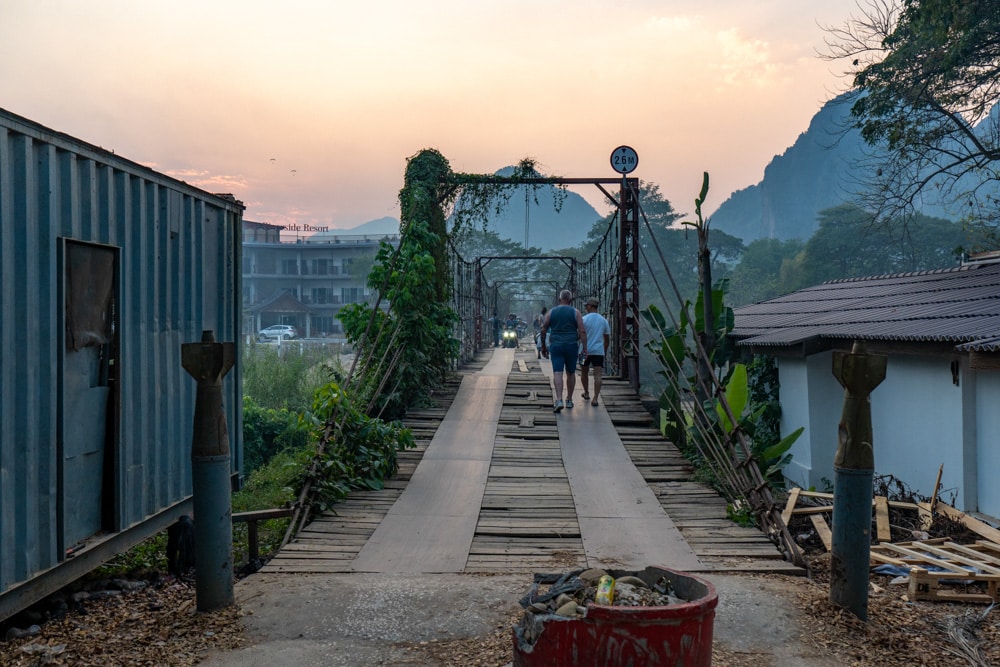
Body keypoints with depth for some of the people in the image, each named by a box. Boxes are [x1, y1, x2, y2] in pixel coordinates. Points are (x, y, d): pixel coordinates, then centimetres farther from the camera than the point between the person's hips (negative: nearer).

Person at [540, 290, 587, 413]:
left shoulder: (551, 312, 4)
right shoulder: (575, 312, 0)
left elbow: (543, 330, 5)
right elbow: (582, 331, -8)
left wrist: (544, 347, 15)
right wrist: (585, 348, -6)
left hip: (556, 346, 0)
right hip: (572, 346, 0)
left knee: (557, 373, -6)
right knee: (571, 373, 15)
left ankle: (559, 400, -22)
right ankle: (569, 400, 23)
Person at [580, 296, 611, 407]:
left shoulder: (584, 319, -5)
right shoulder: (604, 321, 8)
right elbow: (607, 339, 13)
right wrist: (604, 351, 23)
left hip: (585, 351, -2)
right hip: (599, 351, 2)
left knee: (584, 373, 18)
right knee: (597, 375, -4)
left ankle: (586, 393, 33)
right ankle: (595, 398, -13)